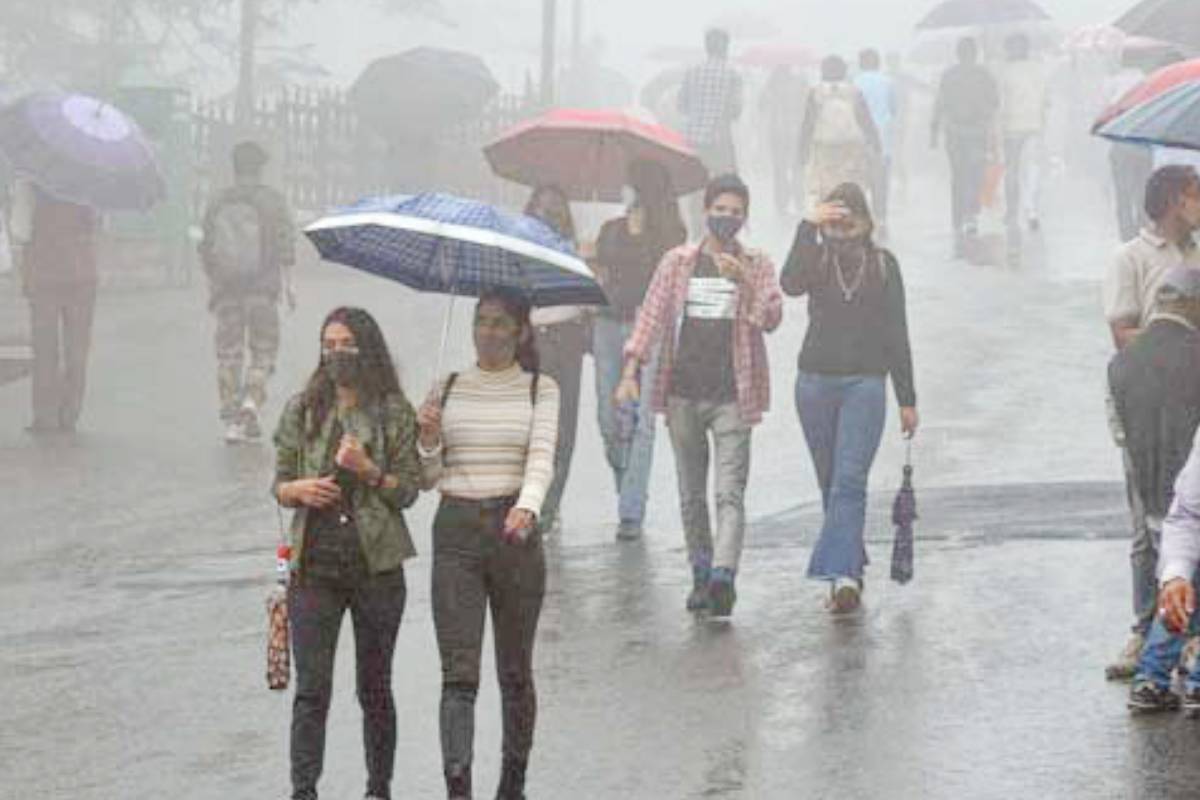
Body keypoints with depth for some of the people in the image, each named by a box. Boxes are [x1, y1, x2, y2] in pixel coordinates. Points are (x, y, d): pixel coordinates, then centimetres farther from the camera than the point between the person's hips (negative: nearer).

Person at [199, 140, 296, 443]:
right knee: (263, 351, 8)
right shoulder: (272, 201, -3)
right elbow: (285, 247, -6)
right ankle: (250, 405, -13)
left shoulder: (217, 204, 5)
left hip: (226, 288, 2)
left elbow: (207, 250, 8)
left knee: (228, 354, 7)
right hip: (262, 288, -2)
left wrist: (212, 288, 15)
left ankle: (231, 421, 3)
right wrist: (288, 284, -2)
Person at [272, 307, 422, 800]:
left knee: (374, 686, 8)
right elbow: (279, 486, 10)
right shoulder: (302, 410, 7)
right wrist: (298, 490, -11)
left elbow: (409, 490, -1)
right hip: (314, 565, 1)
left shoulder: (395, 413, 1)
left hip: (376, 565, -1)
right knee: (311, 688, -6)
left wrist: (369, 471, -17)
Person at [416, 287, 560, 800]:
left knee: (515, 672, 9)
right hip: (455, 532, 1)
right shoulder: (448, 390, 10)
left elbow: (542, 459, -10)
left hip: (514, 531, -1)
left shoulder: (540, 390, 4)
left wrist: (528, 506, -30)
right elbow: (428, 478, 11)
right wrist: (429, 442, -10)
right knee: (458, 674, -9)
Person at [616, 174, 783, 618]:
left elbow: (771, 319, -5)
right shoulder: (678, 262, 9)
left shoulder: (756, 266, 6)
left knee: (730, 492, -14)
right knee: (691, 493, 9)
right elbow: (651, 315, 6)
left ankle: (723, 576, -26)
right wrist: (631, 371, -4)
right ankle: (701, 576, 19)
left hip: (731, 396, -3)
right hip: (683, 393, 3)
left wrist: (744, 282, -21)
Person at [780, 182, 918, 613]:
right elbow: (791, 283, -18)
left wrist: (907, 399, 8)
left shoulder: (883, 264, 6)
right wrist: (808, 227, -22)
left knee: (850, 481, -15)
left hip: (865, 384, -2)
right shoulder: (817, 259, 6)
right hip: (816, 382, 2)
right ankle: (851, 571, 19)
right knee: (831, 484, 8)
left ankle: (842, 574, -25)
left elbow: (896, 333, 8)